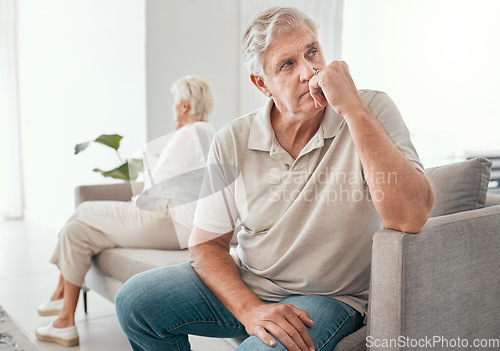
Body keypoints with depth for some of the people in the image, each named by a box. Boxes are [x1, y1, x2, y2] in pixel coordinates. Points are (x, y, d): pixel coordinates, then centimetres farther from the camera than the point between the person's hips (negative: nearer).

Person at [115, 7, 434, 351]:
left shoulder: (373, 112, -15)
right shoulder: (233, 141, -7)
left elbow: (411, 218, -30)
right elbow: (207, 243, -3)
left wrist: (352, 107, -32)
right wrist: (249, 310, -20)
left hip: (328, 297, -3)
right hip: (244, 285, 4)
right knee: (136, 300, -8)